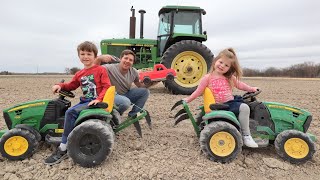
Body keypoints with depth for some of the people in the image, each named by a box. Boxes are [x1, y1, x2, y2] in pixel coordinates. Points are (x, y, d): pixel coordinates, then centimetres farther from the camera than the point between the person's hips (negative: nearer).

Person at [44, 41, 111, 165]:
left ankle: (63, 149, -15)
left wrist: (99, 99, -24)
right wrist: (60, 86, 7)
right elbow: (71, 85, 27)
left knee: (71, 112, -22)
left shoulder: (100, 70, -3)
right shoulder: (79, 74, 17)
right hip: (84, 101, 8)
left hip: (95, 102, -8)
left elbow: (107, 86, -10)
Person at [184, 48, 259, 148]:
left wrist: (251, 89, 23)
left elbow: (239, 84, 26)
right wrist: (188, 99, 2)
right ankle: (246, 136, -14)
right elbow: (198, 91, 1)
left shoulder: (229, 78, 12)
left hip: (231, 102, 7)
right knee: (244, 108, -24)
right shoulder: (208, 78, -2)